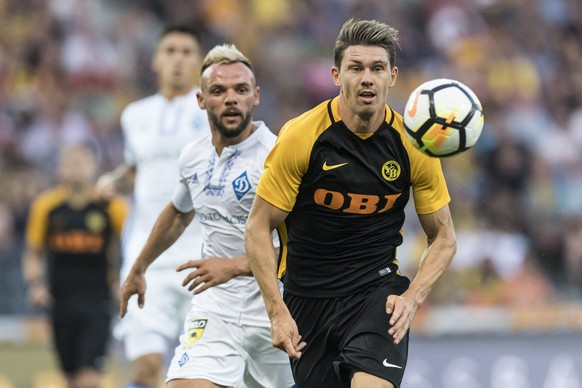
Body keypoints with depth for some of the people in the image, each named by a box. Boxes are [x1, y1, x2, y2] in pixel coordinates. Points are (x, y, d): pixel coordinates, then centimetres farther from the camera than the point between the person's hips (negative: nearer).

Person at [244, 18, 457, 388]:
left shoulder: (413, 144, -5)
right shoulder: (300, 136, -10)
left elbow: (443, 238, 5)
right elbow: (258, 228, -5)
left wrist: (412, 298, -11)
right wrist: (278, 312, -14)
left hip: (378, 289, 0)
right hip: (307, 298, 1)